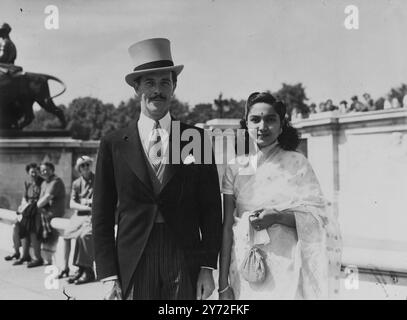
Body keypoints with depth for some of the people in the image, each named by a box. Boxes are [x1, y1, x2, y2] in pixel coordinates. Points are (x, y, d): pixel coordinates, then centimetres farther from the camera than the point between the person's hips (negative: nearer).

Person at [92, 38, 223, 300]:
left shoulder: (197, 138, 2)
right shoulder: (113, 145, 2)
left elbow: (212, 209, 3)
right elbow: (102, 216, 3)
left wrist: (208, 268, -1)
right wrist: (108, 276, -1)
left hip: (186, 261, 0)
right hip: (133, 266, 0)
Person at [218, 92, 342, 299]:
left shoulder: (297, 163, -1)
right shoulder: (235, 168, 1)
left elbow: (319, 217, -3)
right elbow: (227, 227, -2)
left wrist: (277, 216, -19)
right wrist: (223, 284, -6)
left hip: (287, 267, -1)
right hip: (245, 267, 1)